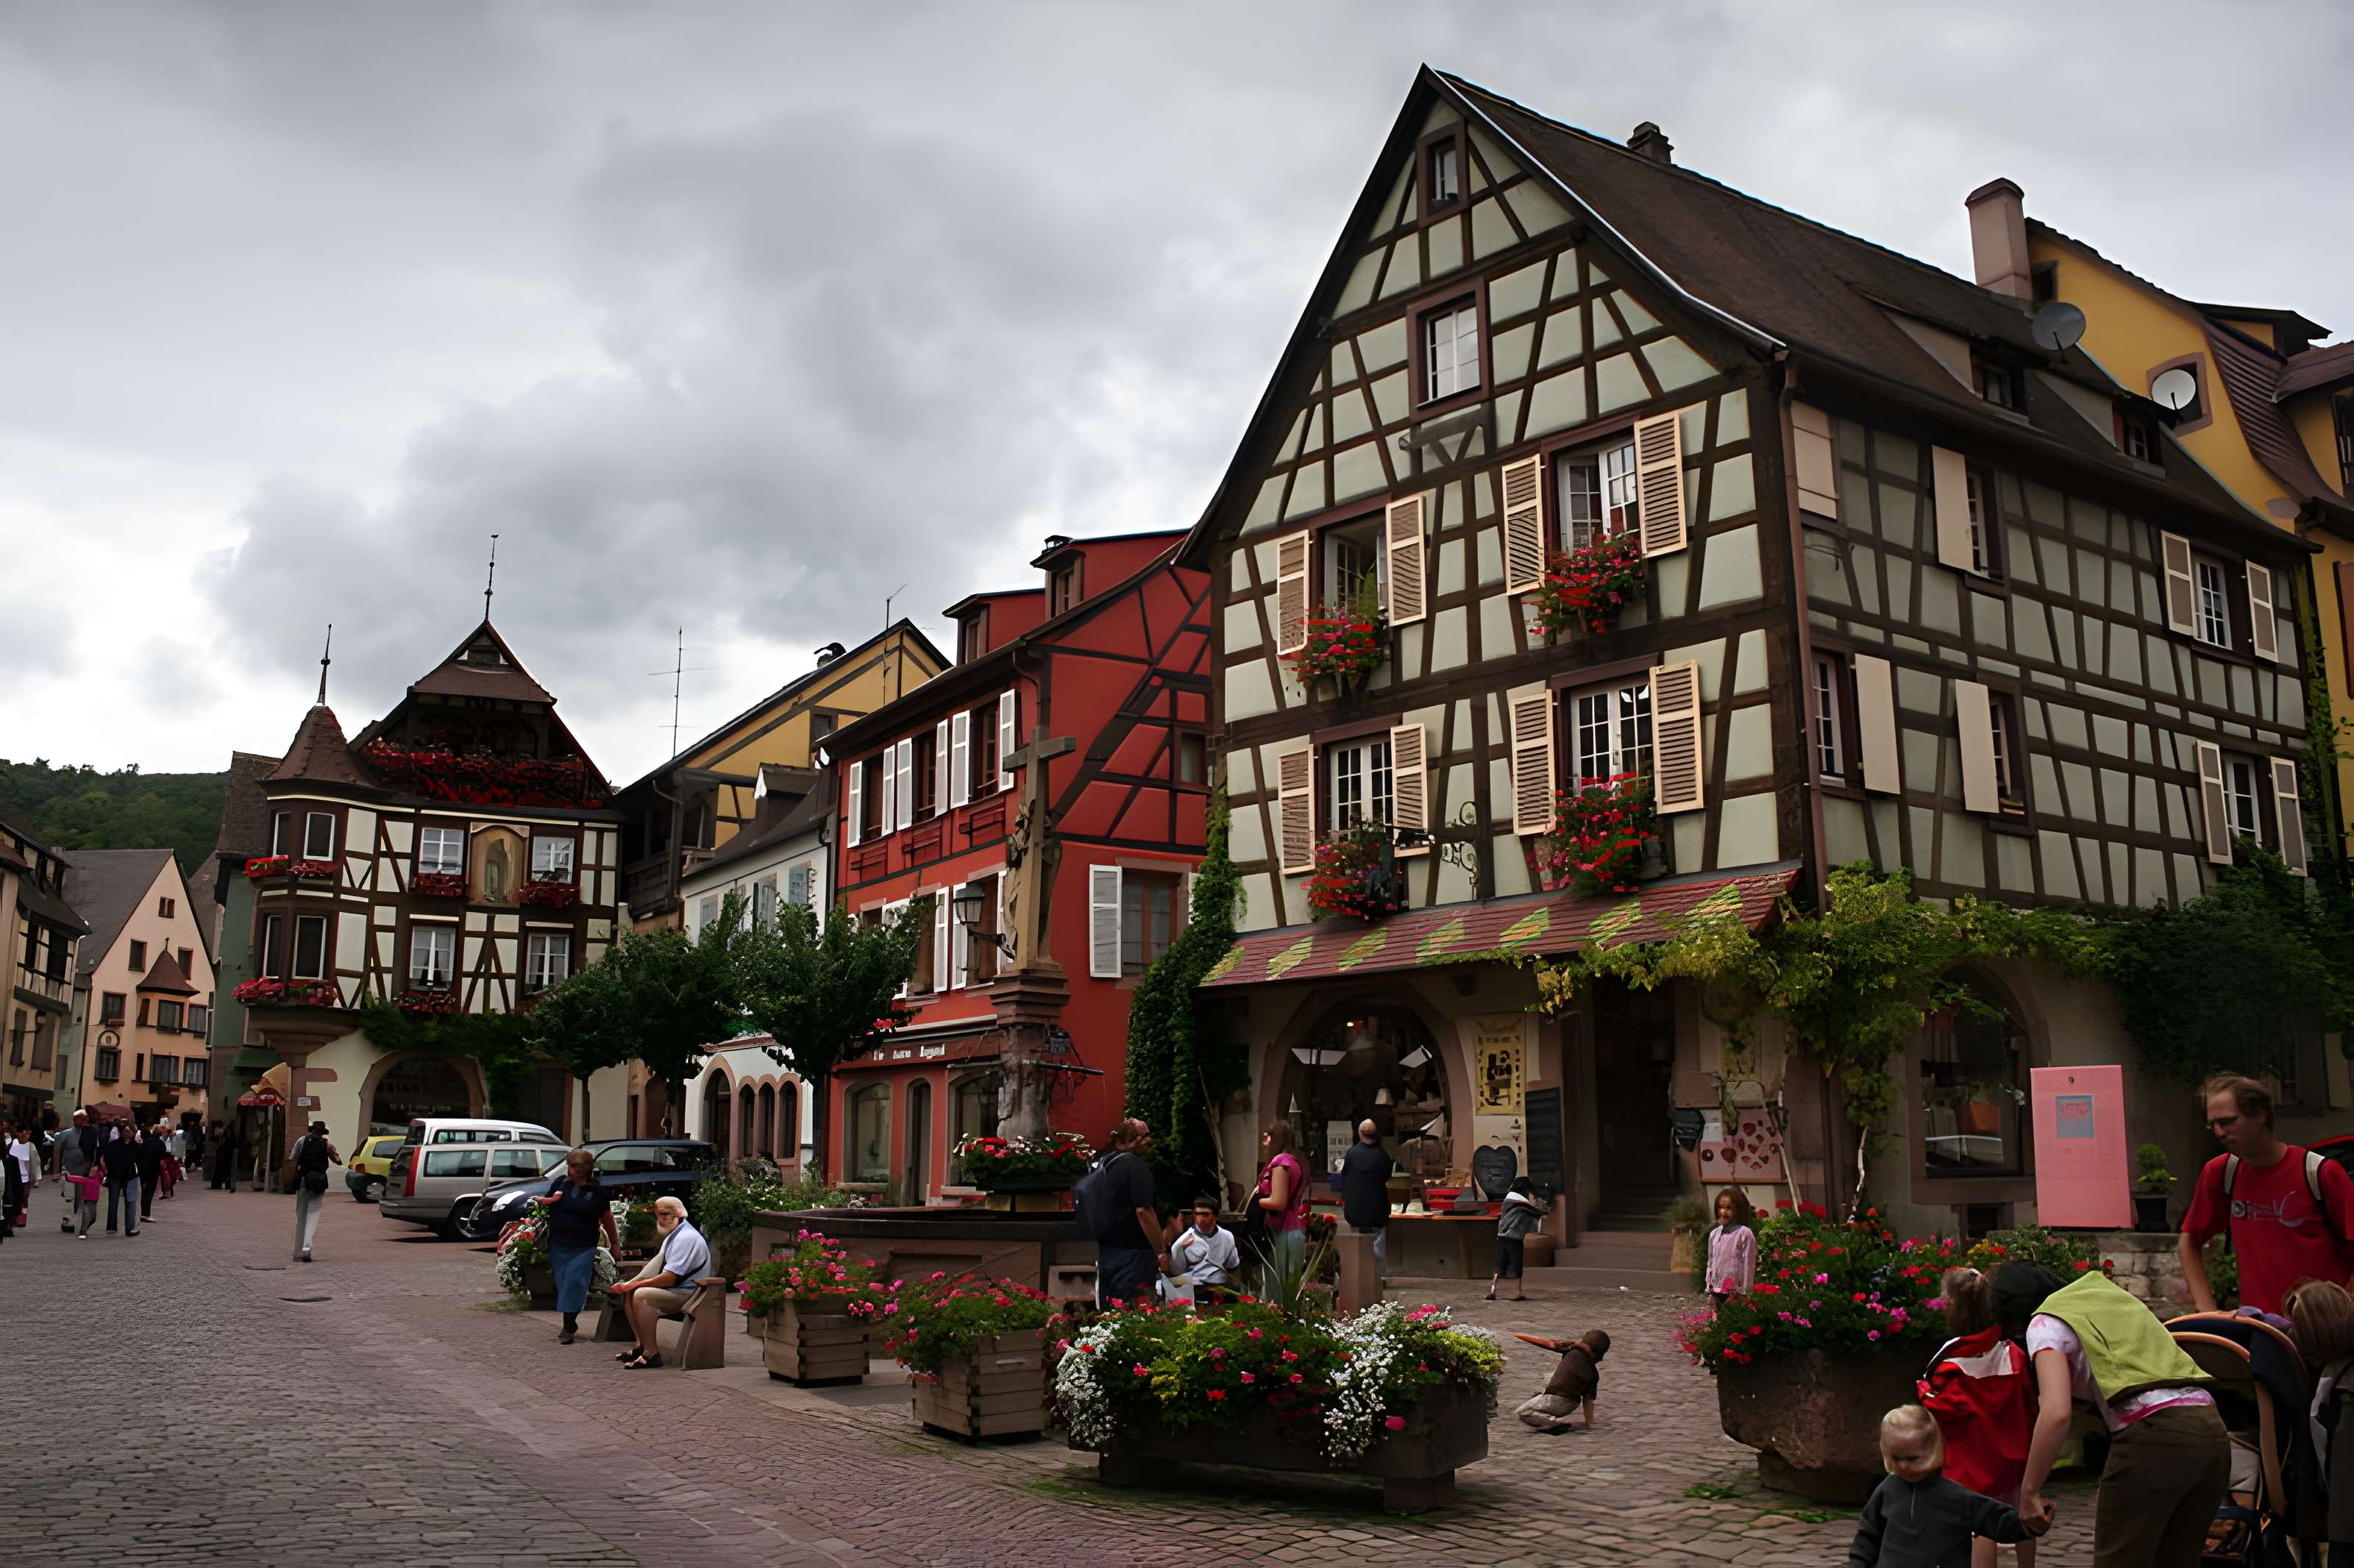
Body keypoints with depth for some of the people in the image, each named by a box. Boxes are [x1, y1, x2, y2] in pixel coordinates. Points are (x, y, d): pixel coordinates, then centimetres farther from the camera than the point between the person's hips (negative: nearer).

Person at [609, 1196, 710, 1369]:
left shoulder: (686, 1237, -18)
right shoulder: (673, 1235, 15)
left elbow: (670, 1277, -25)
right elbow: (655, 1267, 12)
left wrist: (634, 1284, -20)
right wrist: (629, 1285, -4)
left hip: (688, 1293, -10)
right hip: (675, 1289, 10)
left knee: (641, 1295, -27)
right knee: (628, 1292, 5)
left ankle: (651, 1354, -24)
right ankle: (642, 1345, 5)